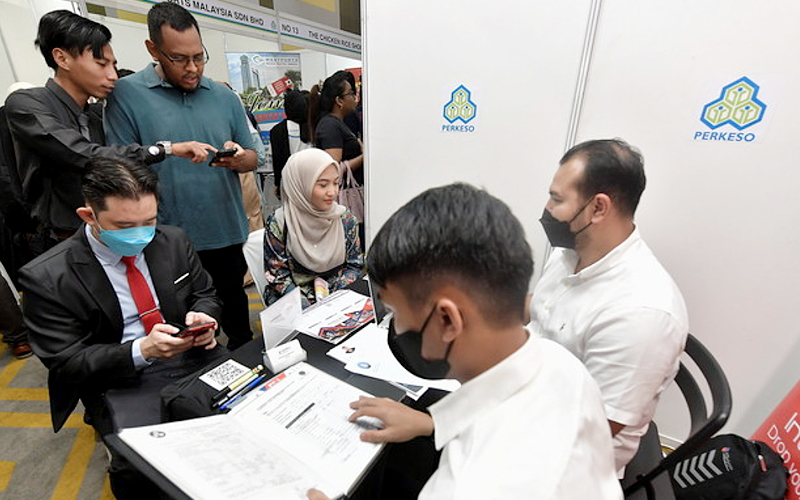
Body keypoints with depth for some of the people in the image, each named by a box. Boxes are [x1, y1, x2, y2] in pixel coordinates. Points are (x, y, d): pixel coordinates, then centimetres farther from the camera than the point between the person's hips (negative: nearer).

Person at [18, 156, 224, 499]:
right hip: (120, 381, -2)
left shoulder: (173, 241, 0)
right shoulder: (46, 278, -10)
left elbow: (204, 294, 11)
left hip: (194, 357, 3)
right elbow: (66, 363, -7)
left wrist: (201, 316, -13)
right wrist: (142, 350, -25)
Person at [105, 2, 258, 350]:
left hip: (228, 234, 3)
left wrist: (239, 158, -13)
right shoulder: (126, 94, -3)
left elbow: (252, 158, 8)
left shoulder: (224, 97, 7)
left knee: (234, 304, 21)